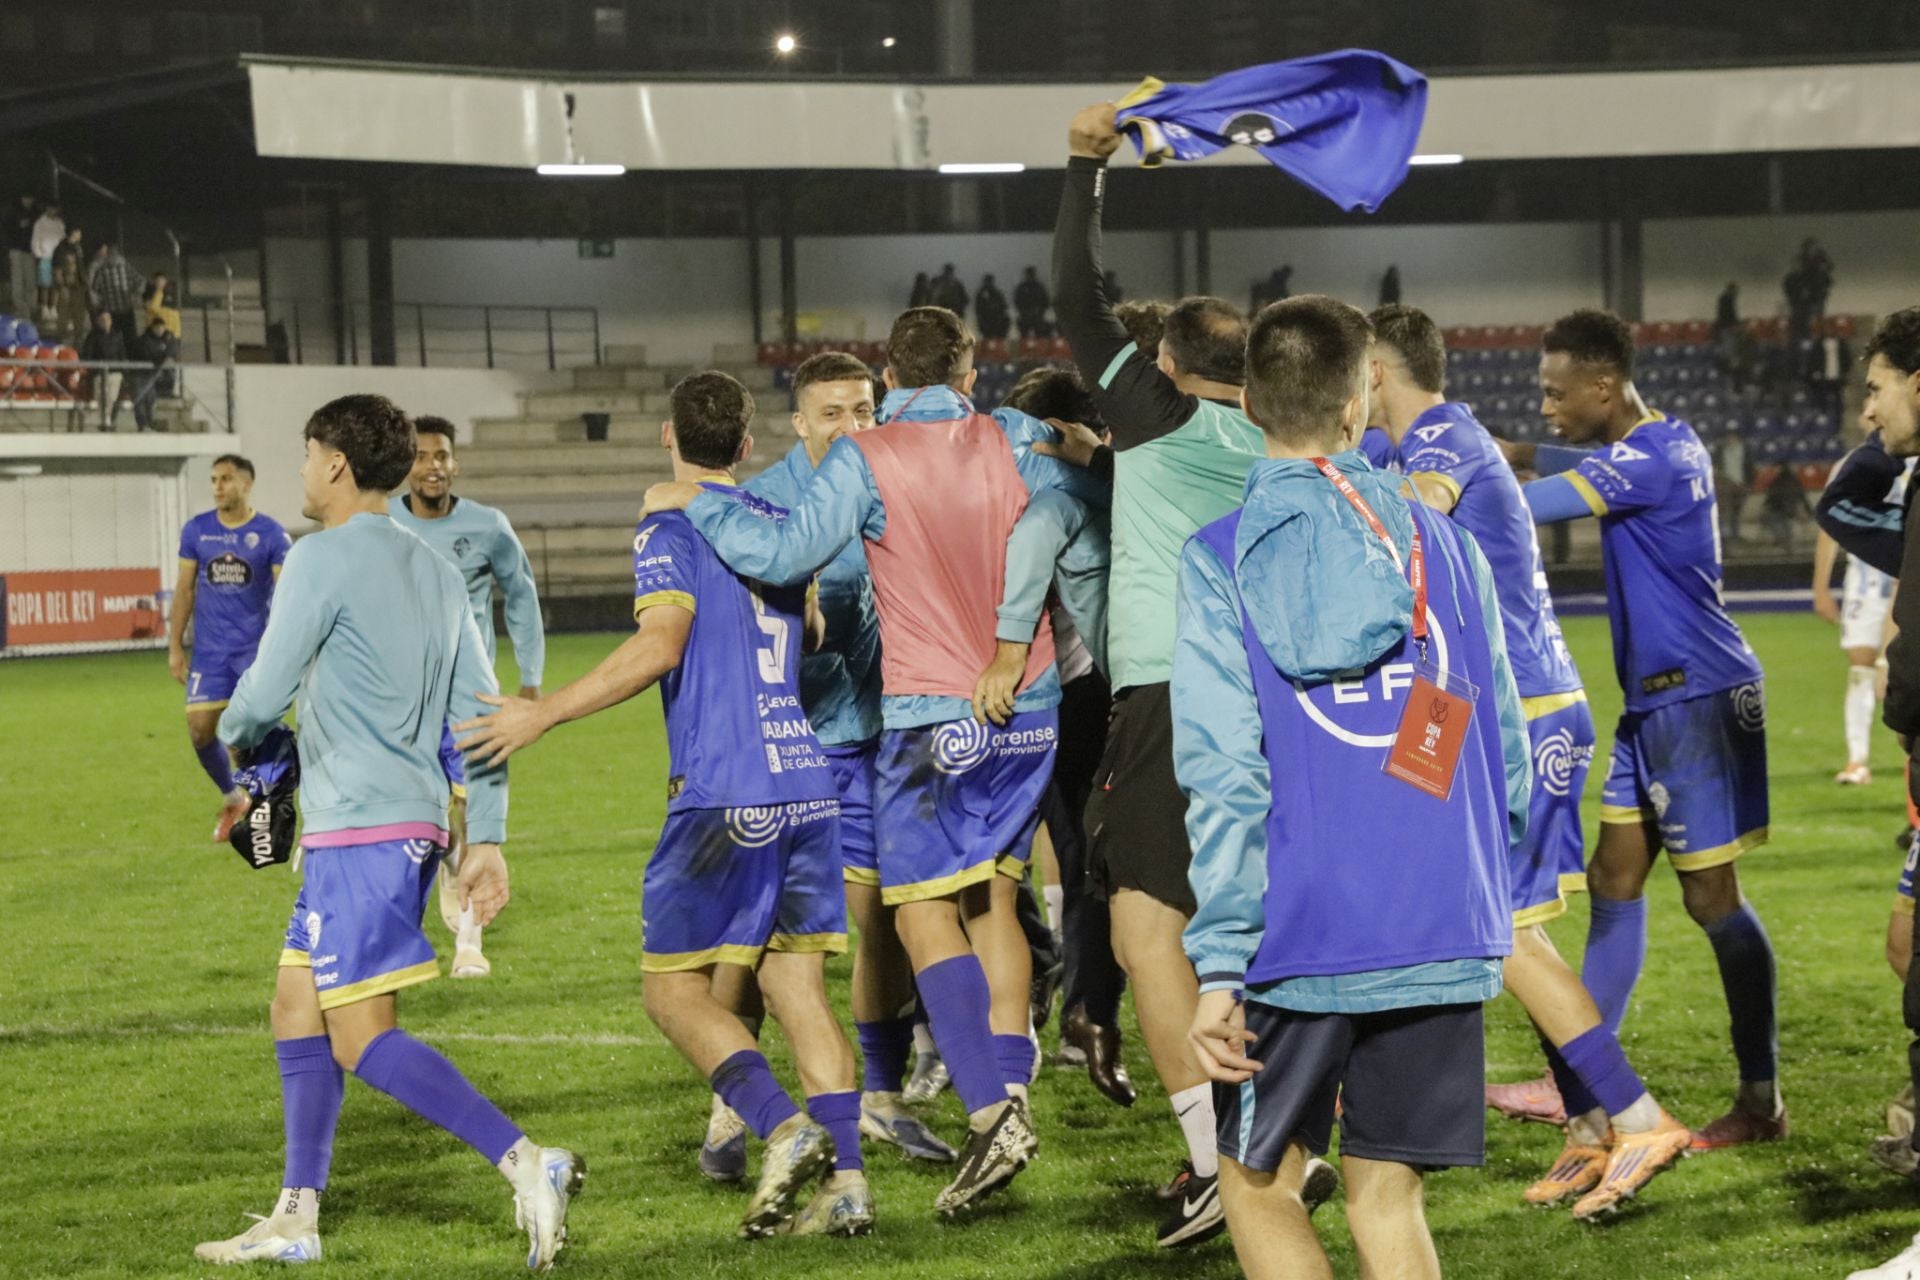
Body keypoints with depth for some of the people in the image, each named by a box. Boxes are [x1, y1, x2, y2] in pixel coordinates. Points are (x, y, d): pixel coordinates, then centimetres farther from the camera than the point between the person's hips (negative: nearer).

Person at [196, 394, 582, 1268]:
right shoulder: (433, 572, 16)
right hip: (415, 825, 9)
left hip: (360, 830, -9)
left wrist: (233, 730, 13)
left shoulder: (324, 559, -10)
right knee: (296, 1006, 16)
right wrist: (487, 840, 15)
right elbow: (478, 711, 14)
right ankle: (295, 1219, 17)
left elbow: (265, 696, -11)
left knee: (363, 1039, -10)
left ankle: (529, 1164, -20)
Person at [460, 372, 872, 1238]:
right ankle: (846, 1183, 0)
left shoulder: (670, 529, -5)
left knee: (672, 986, 2)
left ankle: (784, 1127, -17)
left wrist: (541, 714, -15)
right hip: (808, 784, 6)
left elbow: (660, 646, -18)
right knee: (797, 988, 8)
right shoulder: (779, 525, 15)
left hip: (724, 794, -6)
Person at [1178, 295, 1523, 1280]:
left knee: (1259, 1183, 14)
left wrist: (1219, 970, -11)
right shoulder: (1443, 545, 5)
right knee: (1385, 1199, 10)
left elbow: (1224, 778, -11)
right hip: (1444, 939, 3)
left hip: (1302, 939, -3)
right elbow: (1504, 750, 9)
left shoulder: (1219, 563, -5)